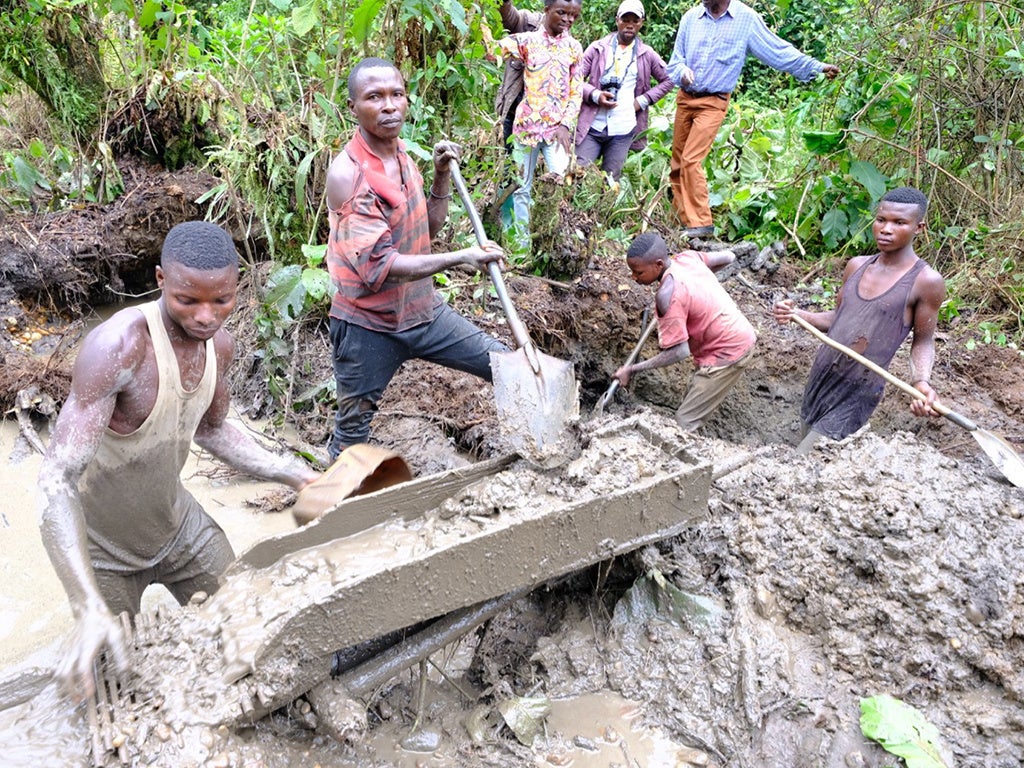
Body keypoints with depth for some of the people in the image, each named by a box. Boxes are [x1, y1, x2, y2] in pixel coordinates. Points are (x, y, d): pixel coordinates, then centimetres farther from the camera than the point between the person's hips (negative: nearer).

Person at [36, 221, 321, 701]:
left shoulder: (218, 343, -12)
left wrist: (295, 475, -5)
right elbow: (57, 479, -39)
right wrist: (90, 608, -48)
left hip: (177, 521, 6)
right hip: (101, 543, -5)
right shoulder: (118, 346, -35)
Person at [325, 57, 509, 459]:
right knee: (353, 429, 10)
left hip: (423, 309, 7)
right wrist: (461, 257, -29)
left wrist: (442, 174, -2)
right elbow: (377, 267, -29)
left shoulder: (399, 151, 3)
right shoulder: (348, 174, -23)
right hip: (369, 325, -7)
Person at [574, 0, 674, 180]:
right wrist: (595, 95, -16)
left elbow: (668, 80, 14)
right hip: (593, 126, -1)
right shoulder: (598, 48, 4)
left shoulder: (647, 55, 7)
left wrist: (643, 100, 1)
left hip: (623, 130, 1)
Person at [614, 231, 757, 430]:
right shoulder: (687, 256, -2)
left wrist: (632, 369, -18)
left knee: (684, 425, -5)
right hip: (740, 337, 10)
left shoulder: (667, 295, -26)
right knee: (691, 404, 20)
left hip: (727, 354, -10)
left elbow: (679, 351, -25)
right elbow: (728, 257, 14)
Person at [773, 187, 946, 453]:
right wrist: (797, 314, -2)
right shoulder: (857, 265, 5)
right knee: (809, 454, 14)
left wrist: (921, 381, -22)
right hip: (820, 378, 6)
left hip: (859, 392, -6)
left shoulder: (926, 281, -11)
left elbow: (923, 341, -3)